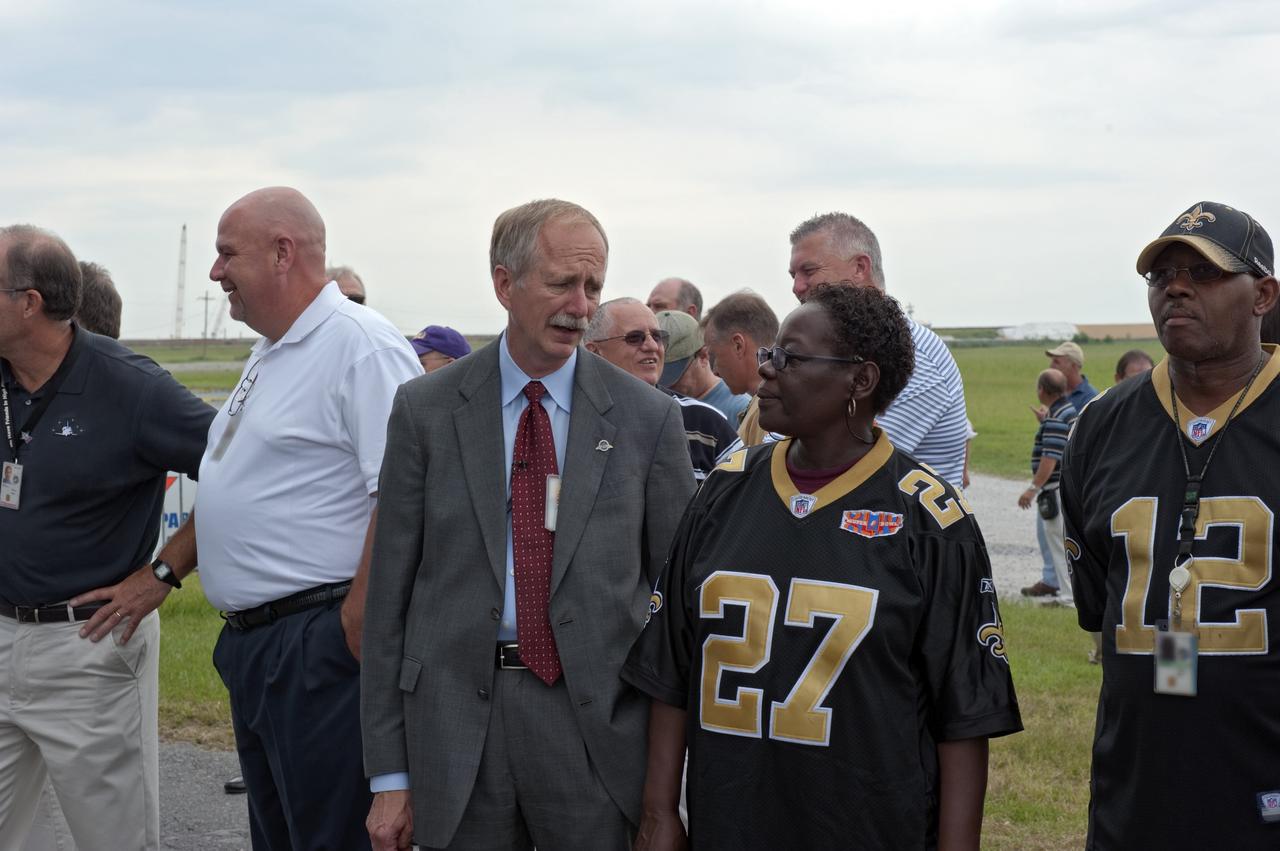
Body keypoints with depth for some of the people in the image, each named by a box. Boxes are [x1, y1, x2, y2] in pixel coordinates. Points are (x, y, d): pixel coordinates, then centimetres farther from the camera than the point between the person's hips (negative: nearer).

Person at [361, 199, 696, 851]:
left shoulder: (648, 419, 1)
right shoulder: (426, 410, 2)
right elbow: (390, 589, 3)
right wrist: (389, 774, 0)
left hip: (599, 725, 0)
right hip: (457, 714, 0)